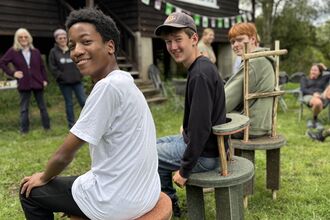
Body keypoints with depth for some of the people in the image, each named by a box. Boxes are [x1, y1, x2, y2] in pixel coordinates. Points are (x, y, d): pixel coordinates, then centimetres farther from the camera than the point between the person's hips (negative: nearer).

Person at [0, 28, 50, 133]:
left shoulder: (35, 51, 5)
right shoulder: (13, 51, -1)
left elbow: (42, 67, 8)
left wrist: (45, 80, 2)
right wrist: (12, 73, -5)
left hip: (37, 83, 2)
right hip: (24, 84, -2)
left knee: (42, 106, 9)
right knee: (24, 108, 4)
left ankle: (47, 127, 19)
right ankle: (24, 130, 11)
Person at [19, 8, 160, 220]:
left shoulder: (108, 86, -22)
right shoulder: (126, 82, 6)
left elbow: (65, 154, -14)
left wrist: (44, 178, 6)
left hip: (117, 202, -8)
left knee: (30, 191, 12)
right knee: (76, 183, 34)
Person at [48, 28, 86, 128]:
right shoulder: (54, 52, 1)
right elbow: (52, 67, -2)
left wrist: (80, 74, -1)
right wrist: (60, 76, -9)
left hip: (77, 80, 1)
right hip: (64, 82, -1)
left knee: (83, 101, 1)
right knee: (69, 103, 6)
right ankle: (71, 123, 17)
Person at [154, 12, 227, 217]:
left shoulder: (200, 74, -25)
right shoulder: (203, 66, 6)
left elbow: (202, 127, -28)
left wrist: (184, 170, -21)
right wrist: (187, 129, 16)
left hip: (205, 153, -10)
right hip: (202, 141, 10)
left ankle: (170, 204, 19)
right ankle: (168, 202, 29)